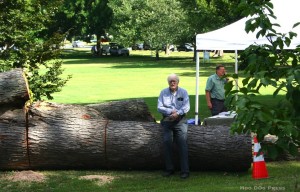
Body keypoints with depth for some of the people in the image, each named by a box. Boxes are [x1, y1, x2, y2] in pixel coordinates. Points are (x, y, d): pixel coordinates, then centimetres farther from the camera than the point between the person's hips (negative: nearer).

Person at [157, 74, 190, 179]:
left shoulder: (183, 92, 7)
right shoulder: (163, 92, 9)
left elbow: (186, 107, -4)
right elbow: (159, 107, 1)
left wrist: (177, 113, -20)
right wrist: (171, 111, -13)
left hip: (180, 120, -1)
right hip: (167, 120, 1)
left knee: (182, 142, -14)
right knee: (167, 141, -14)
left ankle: (185, 170, -15)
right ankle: (169, 169, -4)